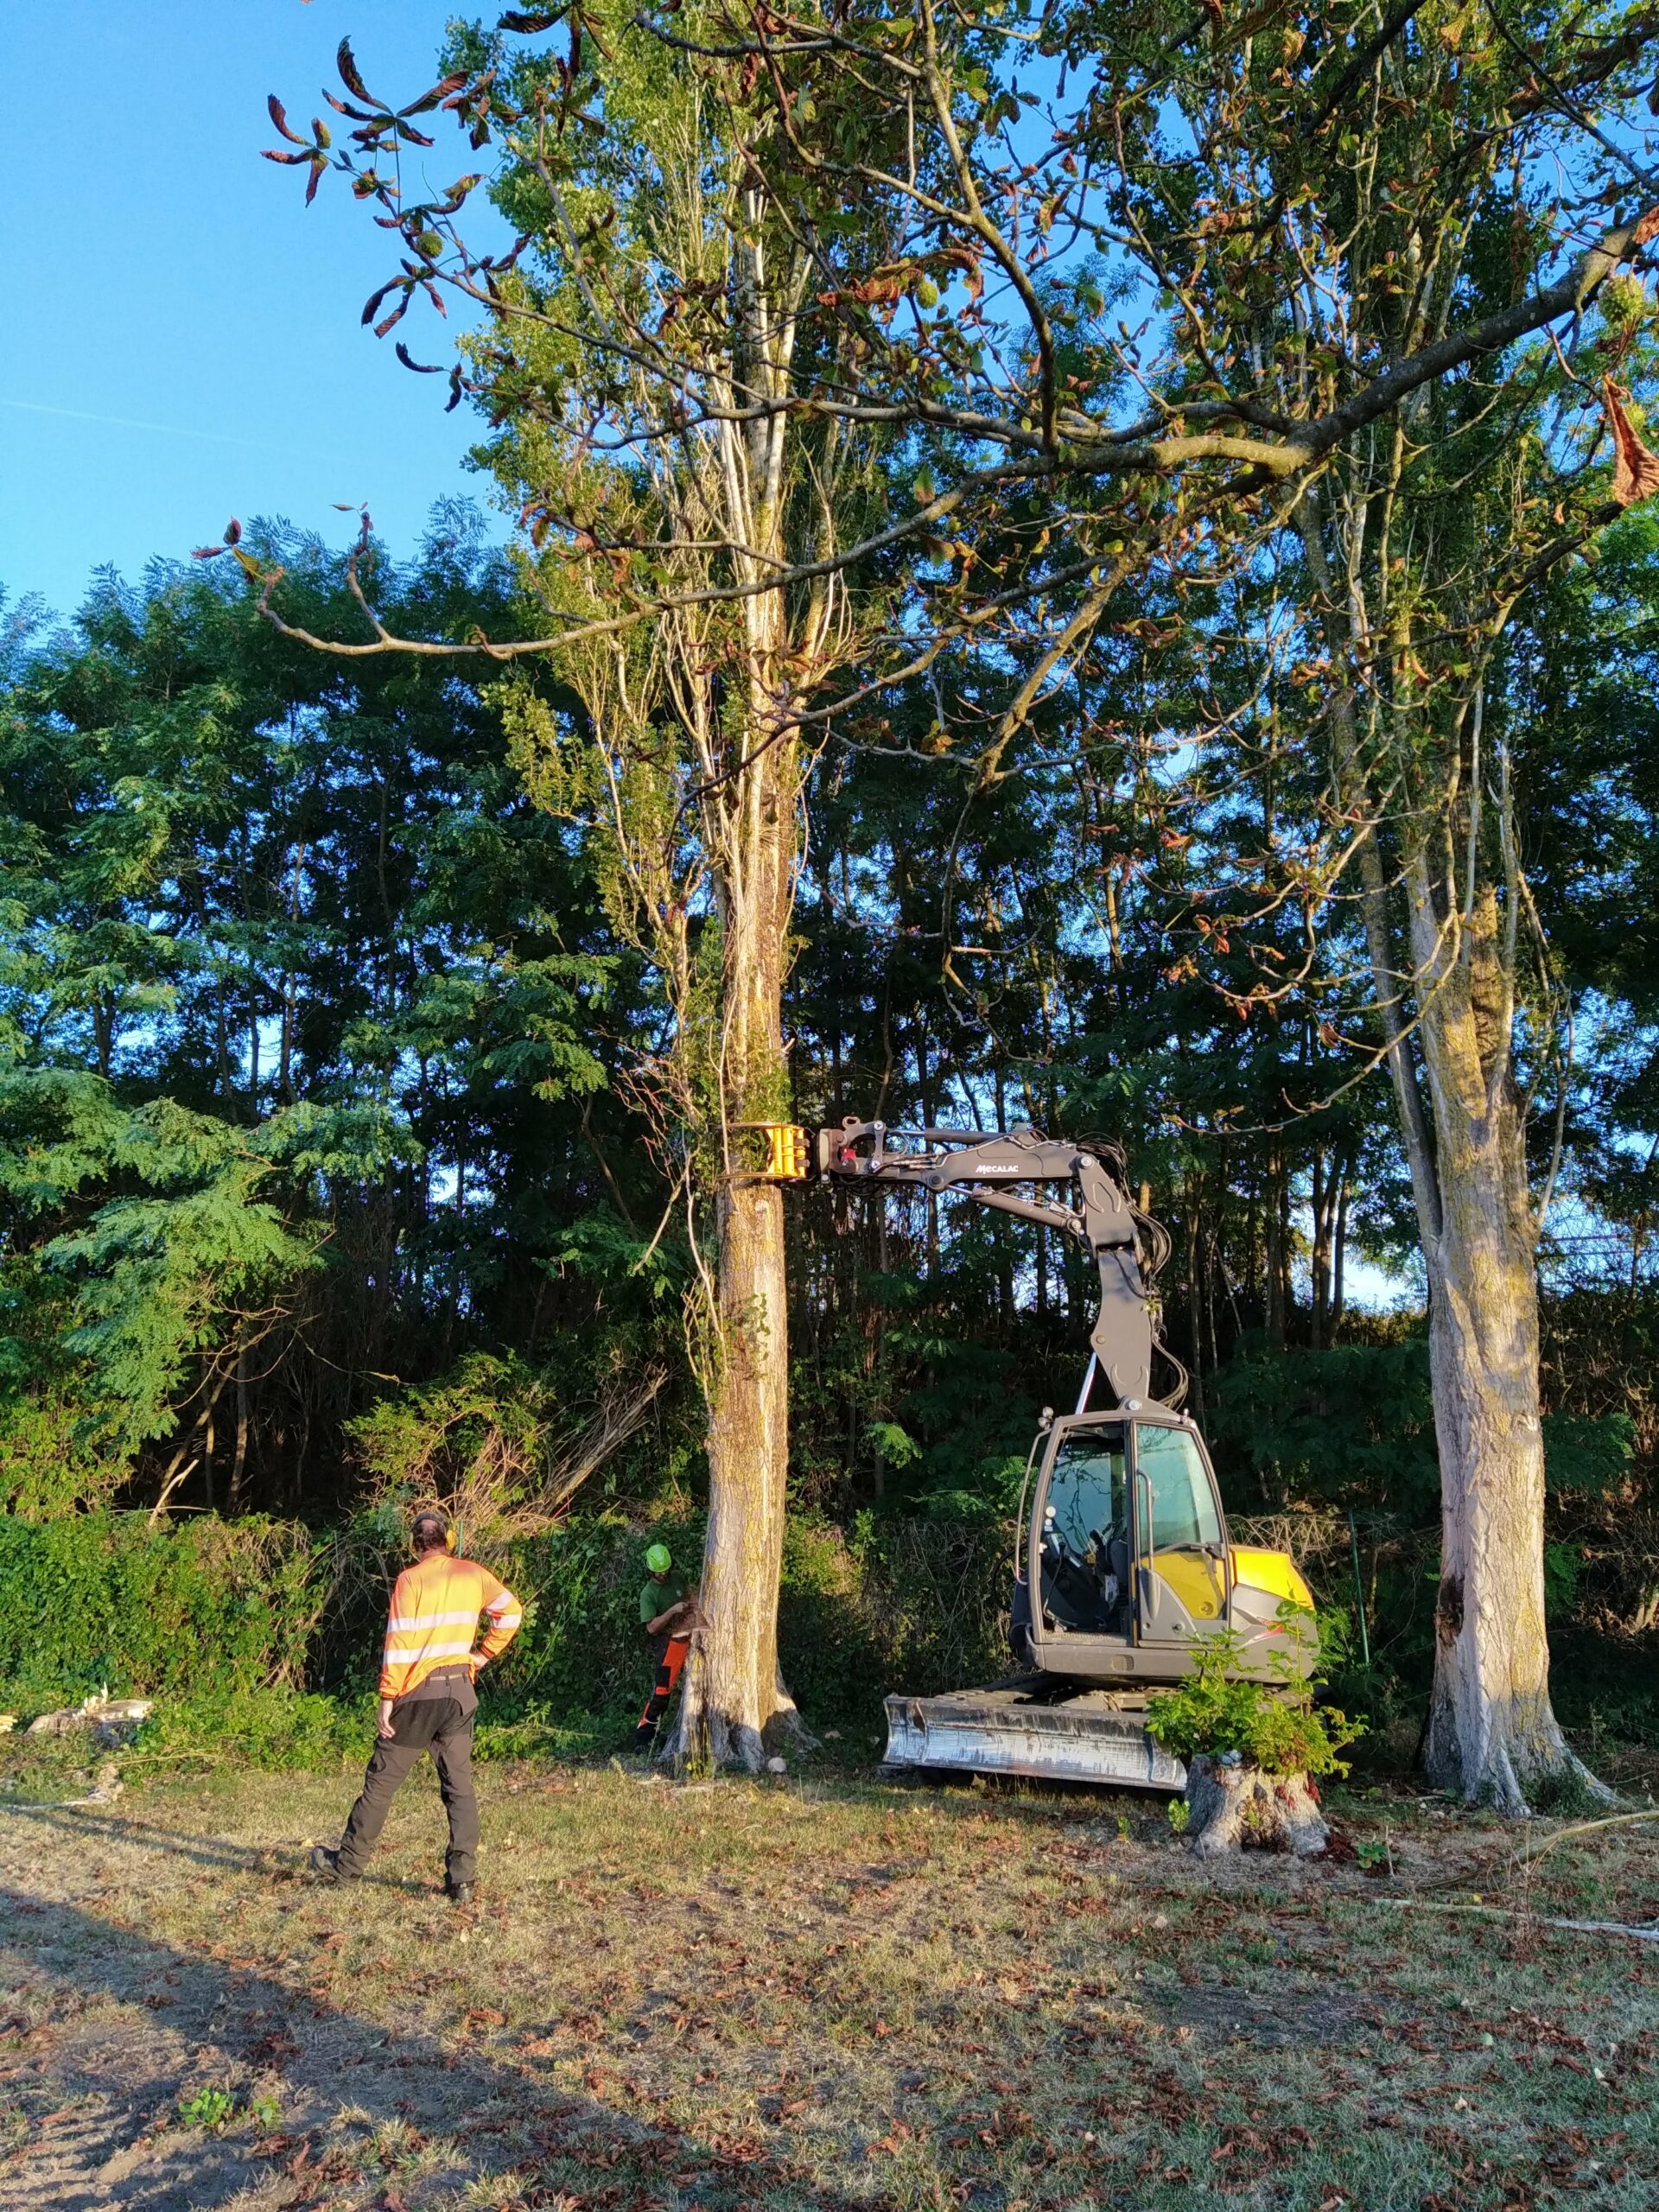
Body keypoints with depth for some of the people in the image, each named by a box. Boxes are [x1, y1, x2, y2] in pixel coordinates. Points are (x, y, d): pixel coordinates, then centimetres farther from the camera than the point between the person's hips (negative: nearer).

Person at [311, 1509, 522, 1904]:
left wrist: (387, 1699, -10)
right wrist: (482, 1656, 8)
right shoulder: (472, 1574, 4)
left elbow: (399, 1643, -12)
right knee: (459, 1786, 6)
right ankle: (462, 1879, 2)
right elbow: (510, 1611, 0)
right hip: (460, 1692, 4)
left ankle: (348, 1864, 23)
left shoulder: (411, 1579, -8)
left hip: (418, 1693, -4)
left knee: (381, 1781, 10)